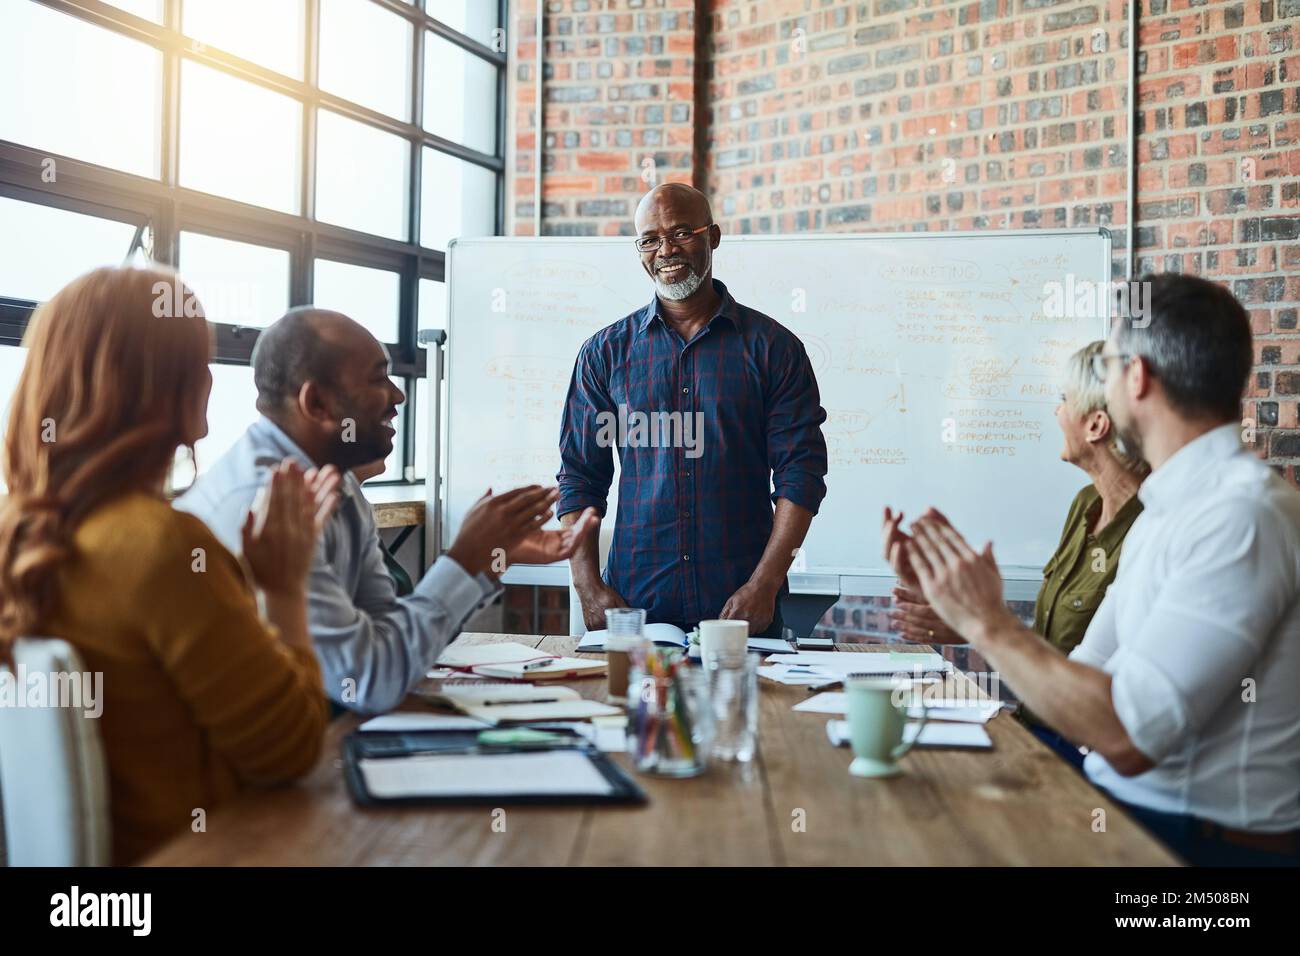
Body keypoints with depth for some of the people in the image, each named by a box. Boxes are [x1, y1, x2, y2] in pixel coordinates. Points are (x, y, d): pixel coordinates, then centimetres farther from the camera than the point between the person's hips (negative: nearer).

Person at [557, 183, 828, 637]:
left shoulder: (772, 347, 1)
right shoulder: (605, 352, 6)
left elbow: (801, 472, -3)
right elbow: (580, 476, 6)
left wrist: (764, 585, -14)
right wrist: (589, 587, -6)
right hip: (632, 604, 1)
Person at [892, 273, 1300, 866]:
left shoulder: (1242, 517, -21)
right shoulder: (1173, 507, 11)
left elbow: (1127, 735, -26)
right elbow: (1094, 672, 10)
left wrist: (988, 624, -17)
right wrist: (959, 626, 1)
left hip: (1206, 838, -8)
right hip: (1132, 804, 8)